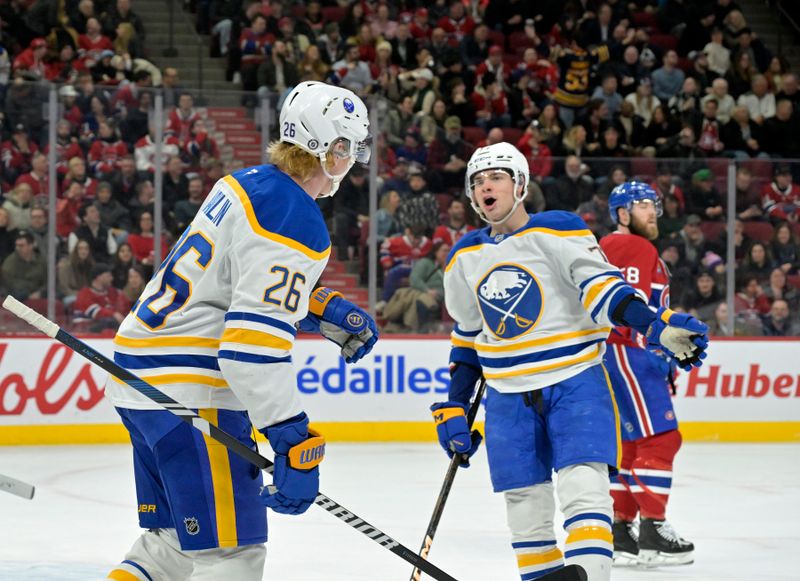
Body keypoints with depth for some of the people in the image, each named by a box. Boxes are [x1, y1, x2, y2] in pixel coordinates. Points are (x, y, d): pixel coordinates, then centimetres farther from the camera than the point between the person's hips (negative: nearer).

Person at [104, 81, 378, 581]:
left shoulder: (248, 184, 10)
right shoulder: (296, 224, -17)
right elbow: (254, 343, -25)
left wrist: (325, 307, 19)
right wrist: (295, 444, -24)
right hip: (189, 392, -10)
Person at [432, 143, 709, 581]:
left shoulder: (559, 233, -7)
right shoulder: (463, 259, 10)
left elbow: (602, 287, -14)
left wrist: (656, 326, -29)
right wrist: (454, 407, 16)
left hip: (576, 382, -5)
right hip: (508, 394, 5)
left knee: (583, 488, -19)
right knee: (525, 509, 4)